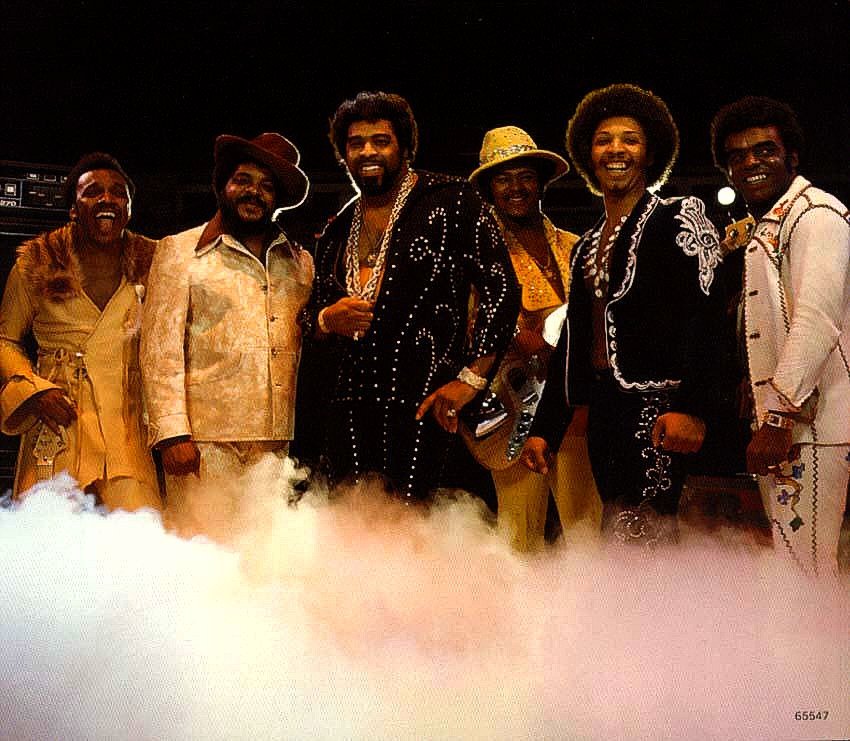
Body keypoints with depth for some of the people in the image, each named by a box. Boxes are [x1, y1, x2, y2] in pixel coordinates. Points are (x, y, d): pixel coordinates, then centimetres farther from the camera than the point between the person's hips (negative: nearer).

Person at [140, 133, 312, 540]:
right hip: (206, 441, -3)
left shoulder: (300, 263, 19)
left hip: (282, 444, 3)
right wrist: (172, 431, -8)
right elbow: (160, 348, 0)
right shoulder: (180, 251, 8)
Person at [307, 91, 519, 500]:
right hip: (349, 403, 5)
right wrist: (327, 320, 3)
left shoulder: (452, 202, 3)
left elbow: (501, 289, -3)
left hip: (424, 401, -5)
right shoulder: (337, 230, 20)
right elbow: (314, 313, 28)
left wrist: (471, 378, -10)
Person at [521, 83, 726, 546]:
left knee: (633, 542, -13)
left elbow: (704, 317, -12)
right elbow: (572, 339, 21)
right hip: (603, 408, 7)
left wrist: (691, 408, -24)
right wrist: (543, 429, 17)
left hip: (655, 405, -7)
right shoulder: (587, 246, 20)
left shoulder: (677, 221, 0)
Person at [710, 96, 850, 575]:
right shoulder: (767, 231, 21)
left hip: (810, 427, -10)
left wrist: (780, 418, -24)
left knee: (805, 570, -8)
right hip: (781, 424, 10)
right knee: (788, 560, 14)